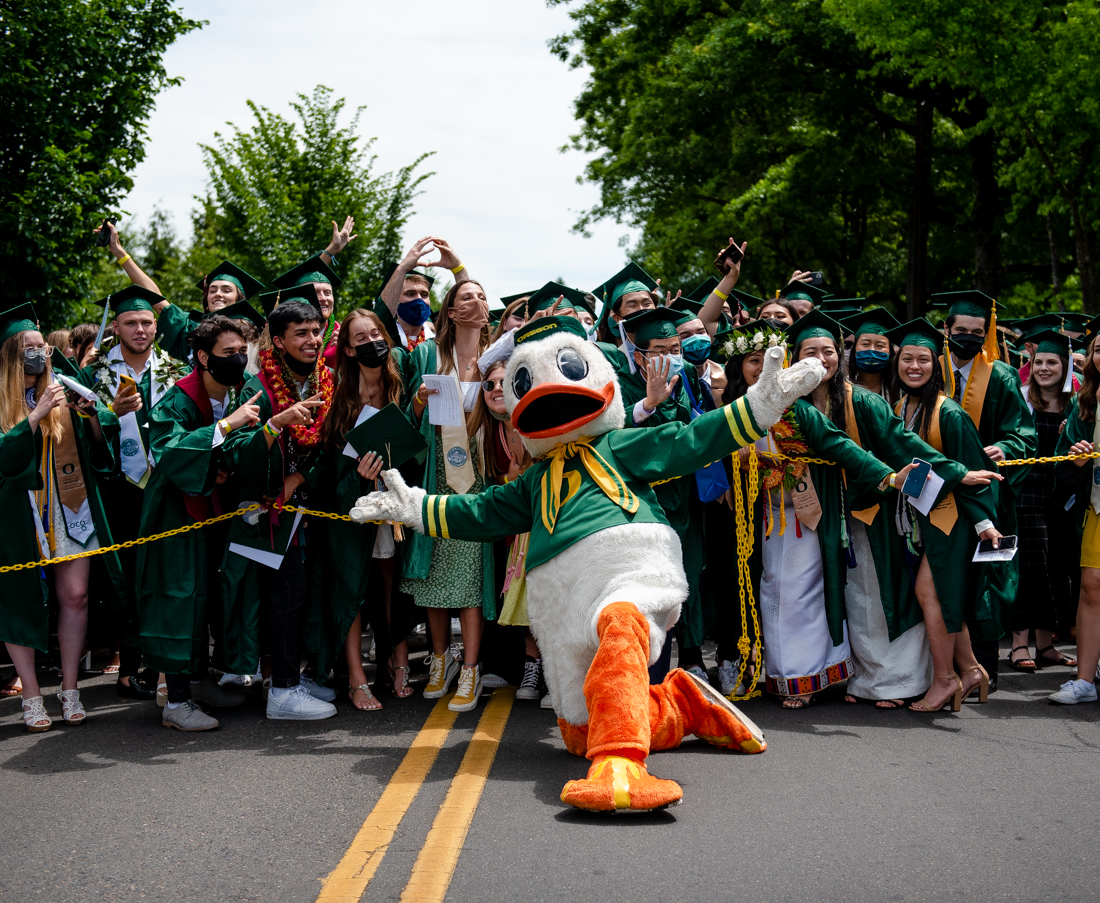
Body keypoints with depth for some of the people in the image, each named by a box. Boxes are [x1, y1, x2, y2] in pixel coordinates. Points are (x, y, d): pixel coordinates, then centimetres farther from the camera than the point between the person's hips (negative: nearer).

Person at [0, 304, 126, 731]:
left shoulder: (62, 396, 9)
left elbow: (101, 451, 6)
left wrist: (92, 415, -12)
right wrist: (37, 415, -20)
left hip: (70, 510, 3)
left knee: (75, 596, -1)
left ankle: (69, 688, 9)